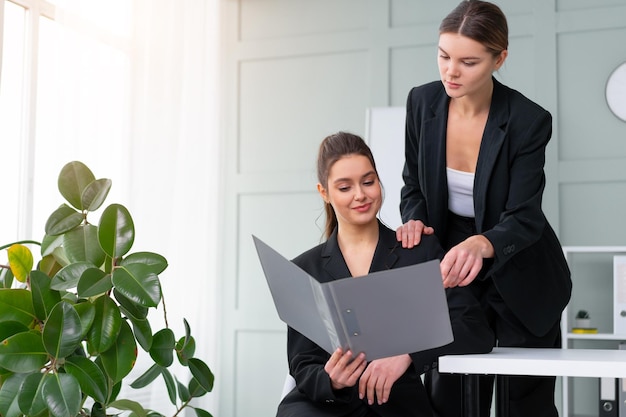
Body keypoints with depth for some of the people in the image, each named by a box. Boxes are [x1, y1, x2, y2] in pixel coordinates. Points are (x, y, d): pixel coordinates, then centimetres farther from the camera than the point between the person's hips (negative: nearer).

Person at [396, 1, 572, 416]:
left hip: (520, 278, -3)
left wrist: (482, 244, -44)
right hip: (453, 272, 3)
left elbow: (524, 218, -22)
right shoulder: (422, 102, -9)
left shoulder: (528, 121, -21)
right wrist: (415, 221, -20)